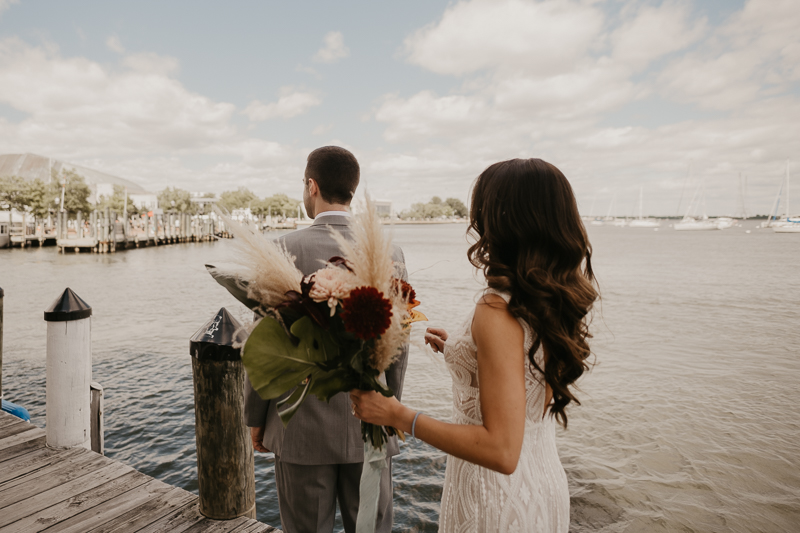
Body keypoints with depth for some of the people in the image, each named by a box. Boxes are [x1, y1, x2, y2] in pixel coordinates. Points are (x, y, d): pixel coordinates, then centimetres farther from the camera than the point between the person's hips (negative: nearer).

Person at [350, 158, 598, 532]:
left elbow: (501, 451, -30)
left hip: (497, 500, -7)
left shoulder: (497, 310, -29)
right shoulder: (559, 300, -4)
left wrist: (397, 415, -25)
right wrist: (463, 350, 13)